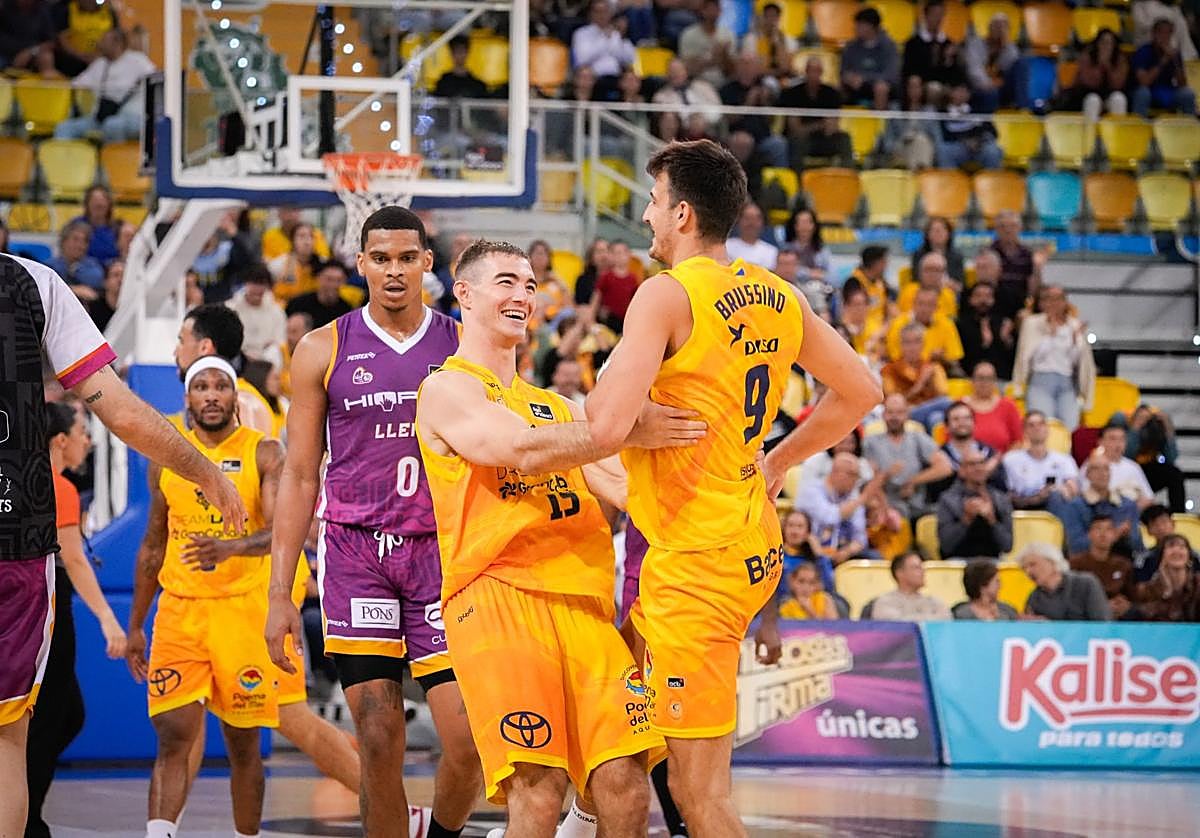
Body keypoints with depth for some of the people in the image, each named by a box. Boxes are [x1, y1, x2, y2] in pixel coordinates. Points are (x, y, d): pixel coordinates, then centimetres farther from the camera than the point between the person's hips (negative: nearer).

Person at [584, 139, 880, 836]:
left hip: (695, 561, -9)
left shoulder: (667, 294, -15)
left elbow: (607, 428, -24)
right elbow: (860, 392, 20)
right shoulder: (779, 297, 9)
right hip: (755, 541, 9)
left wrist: (604, 381, -1)